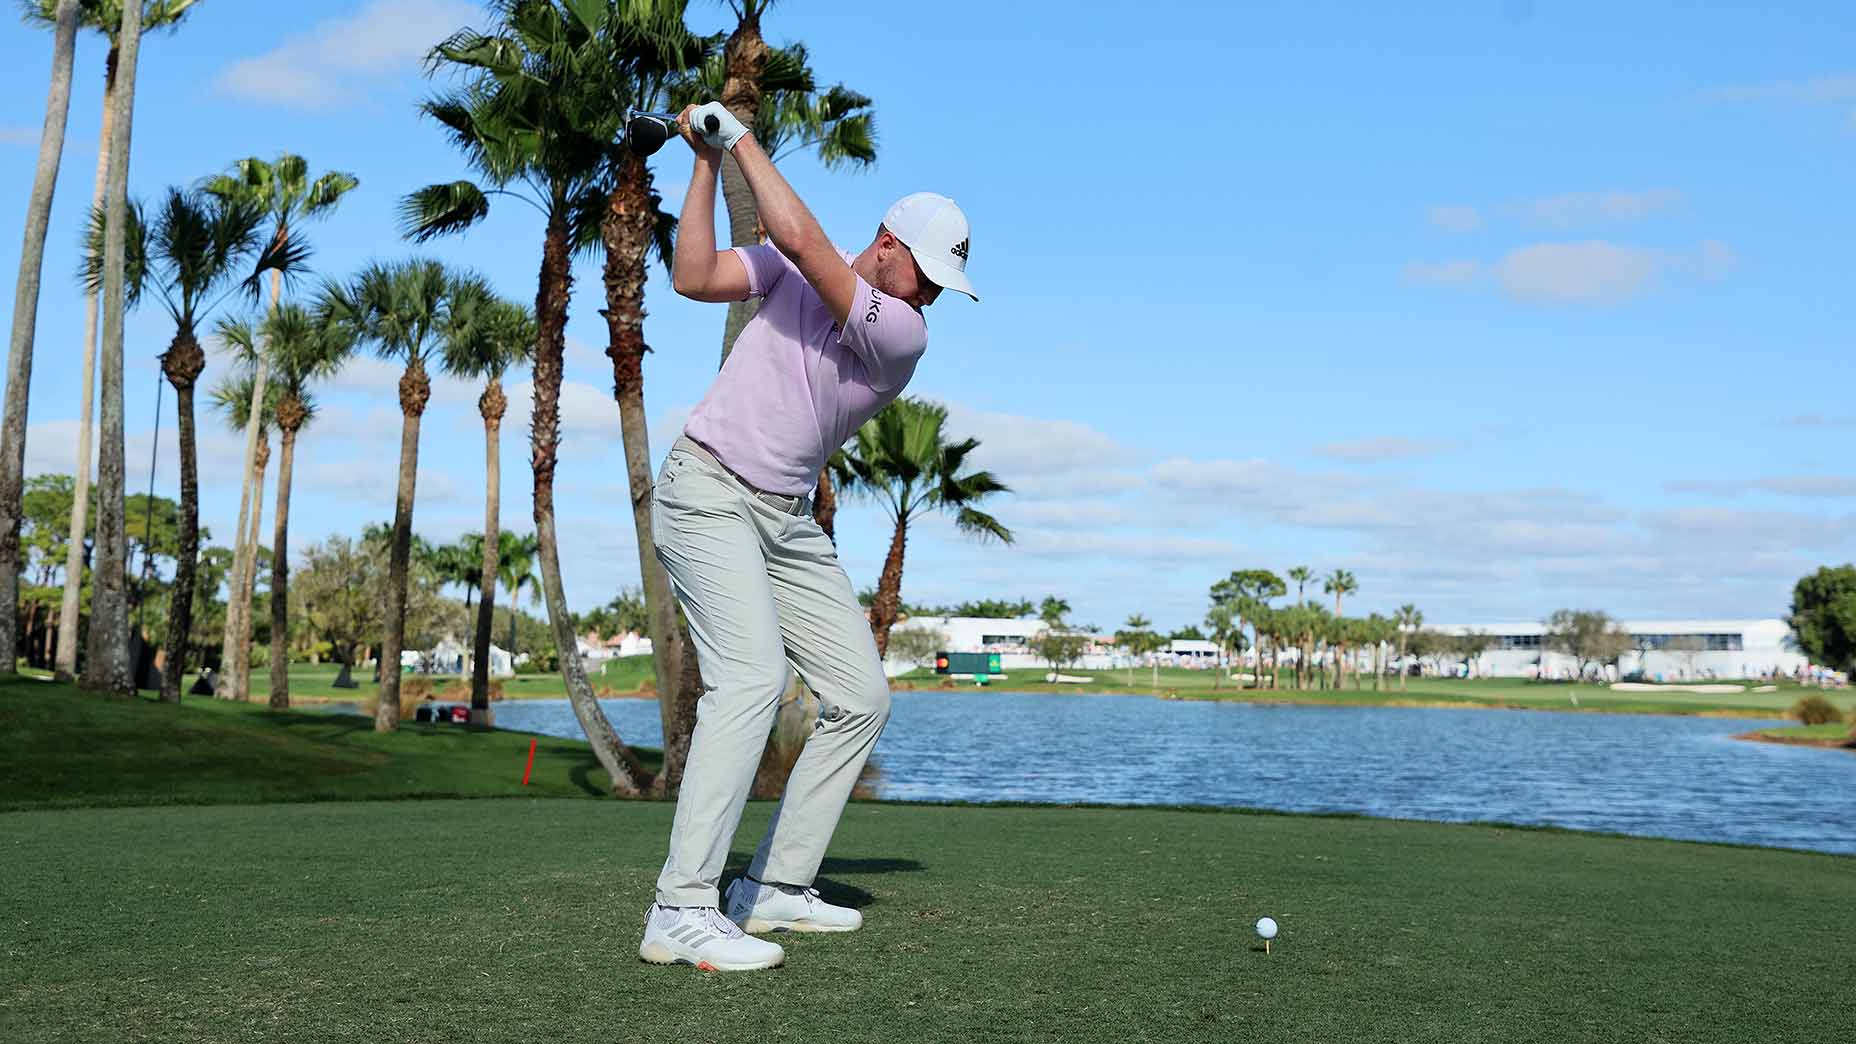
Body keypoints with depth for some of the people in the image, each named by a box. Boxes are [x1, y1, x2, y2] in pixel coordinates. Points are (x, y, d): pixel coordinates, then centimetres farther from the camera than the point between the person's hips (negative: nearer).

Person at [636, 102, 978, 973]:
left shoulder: (905, 334, -5)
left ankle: (775, 887, 8)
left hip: (787, 519, 5)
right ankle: (682, 911, -27)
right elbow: (693, 277, -8)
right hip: (706, 493, -5)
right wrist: (707, 160, -9)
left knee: (861, 696, 0)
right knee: (751, 674, -25)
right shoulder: (790, 271, 1)